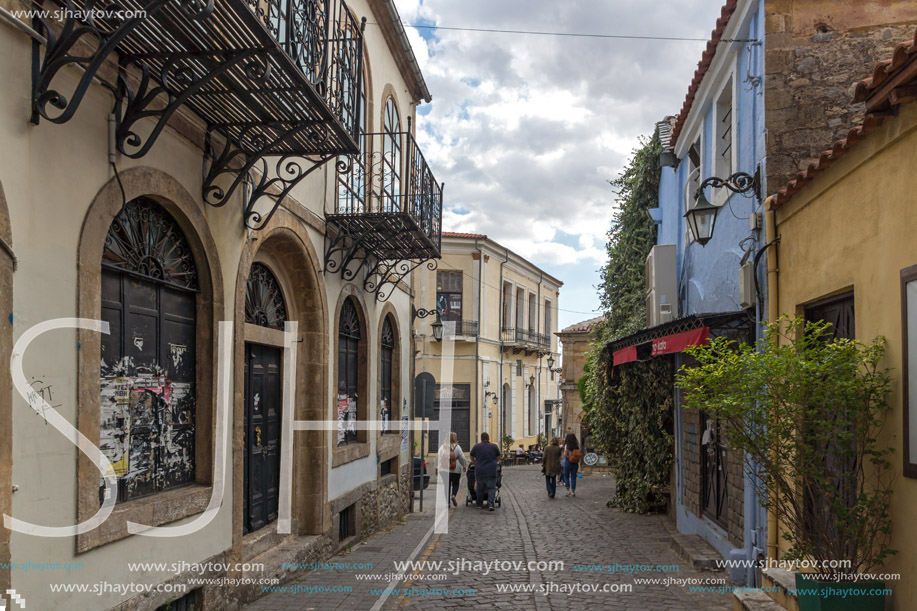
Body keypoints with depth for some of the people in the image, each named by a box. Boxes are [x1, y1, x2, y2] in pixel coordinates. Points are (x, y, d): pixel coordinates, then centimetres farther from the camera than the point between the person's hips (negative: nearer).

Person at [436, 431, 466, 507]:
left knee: (447, 485, 10)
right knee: (455, 484, 14)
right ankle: (453, 495, -12)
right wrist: (464, 466, 11)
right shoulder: (457, 447, -5)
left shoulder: (442, 447, -1)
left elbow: (438, 458, -4)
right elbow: (462, 458, -4)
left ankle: (447, 501, 7)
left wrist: (437, 468, 1)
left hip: (445, 470, 1)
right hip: (456, 470, -1)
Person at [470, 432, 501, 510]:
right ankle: (490, 504, -11)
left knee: (480, 488, 12)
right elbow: (498, 458, 13)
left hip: (479, 471, 1)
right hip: (491, 471, -1)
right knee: (491, 488, 2)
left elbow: (472, 458, 14)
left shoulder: (476, 446, 1)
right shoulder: (494, 446, 2)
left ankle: (480, 504, 19)